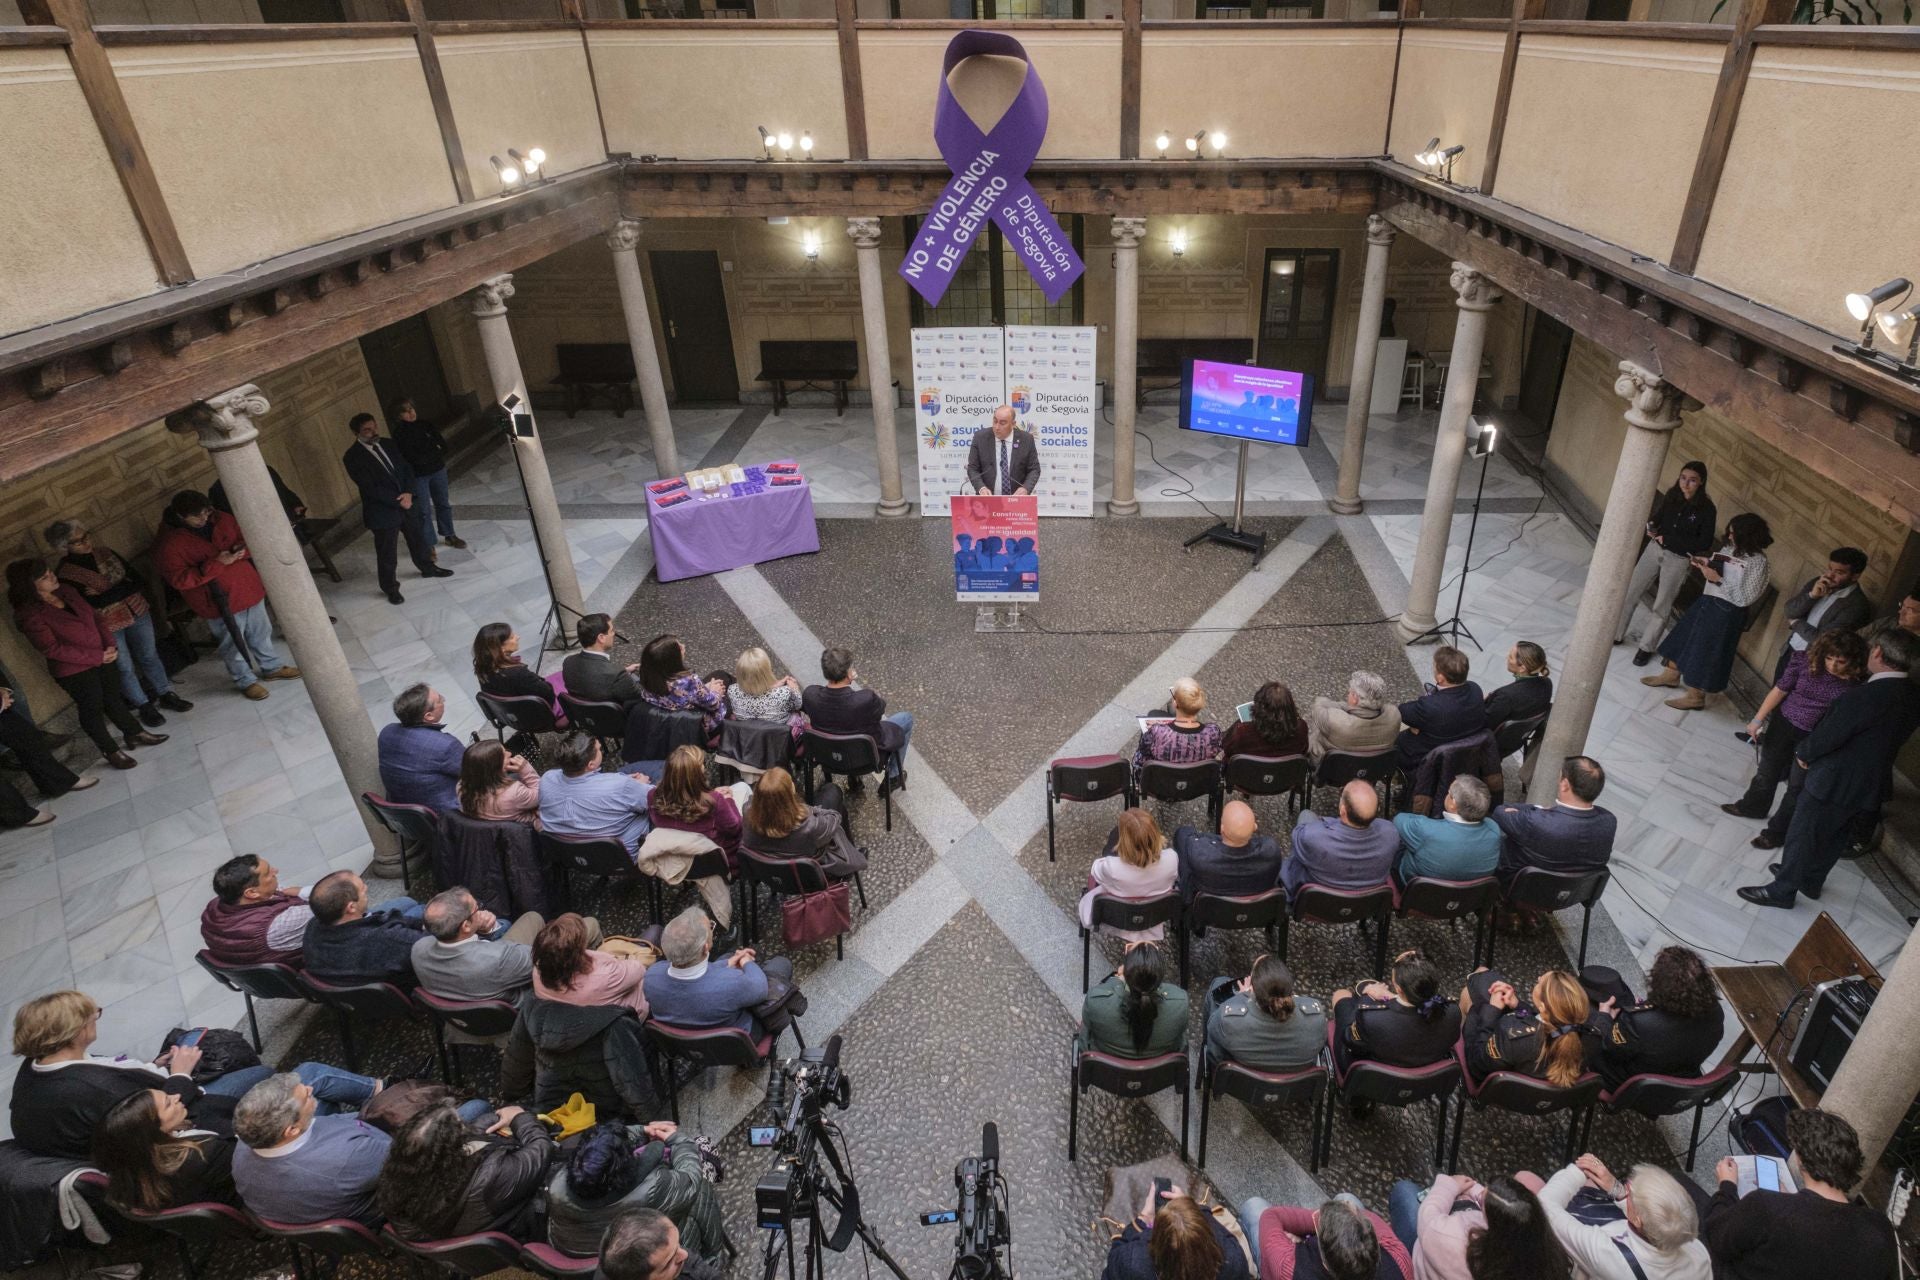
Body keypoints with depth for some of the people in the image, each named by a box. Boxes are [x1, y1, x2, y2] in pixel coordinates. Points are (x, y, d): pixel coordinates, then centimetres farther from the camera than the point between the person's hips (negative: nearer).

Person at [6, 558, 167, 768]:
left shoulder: (65, 591, -3)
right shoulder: (30, 615, -23)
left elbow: (93, 616, 4)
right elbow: (52, 649, -23)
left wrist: (109, 645, -9)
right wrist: (98, 656, -22)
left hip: (101, 659, 6)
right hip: (74, 671, -6)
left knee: (113, 696, 21)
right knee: (92, 708, 11)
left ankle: (134, 733, 39)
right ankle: (110, 750, 28)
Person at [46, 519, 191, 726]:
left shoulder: (105, 553, 0)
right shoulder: (64, 574, -14)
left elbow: (134, 580, -4)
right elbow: (92, 603, -20)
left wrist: (105, 594, -15)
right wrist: (122, 589, -17)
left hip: (137, 611, 4)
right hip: (107, 626, -4)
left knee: (150, 656, 15)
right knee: (125, 668, 9)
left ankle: (166, 694, 30)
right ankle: (144, 706, 23)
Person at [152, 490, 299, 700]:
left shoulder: (220, 520, -3)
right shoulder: (167, 543, -17)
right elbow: (179, 579, -21)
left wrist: (244, 549, -18)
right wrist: (216, 563, -28)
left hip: (249, 588, 5)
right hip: (220, 602, -5)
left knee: (261, 633, 22)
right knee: (233, 645, 11)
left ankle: (272, 667, 42)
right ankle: (245, 681, 30)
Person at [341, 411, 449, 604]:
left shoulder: (388, 444, 2)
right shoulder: (352, 458, -18)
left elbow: (406, 468, 4)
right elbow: (370, 488, -22)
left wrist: (408, 493, -13)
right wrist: (398, 501, -19)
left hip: (406, 503, 6)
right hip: (382, 511, -6)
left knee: (418, 537, 23)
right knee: (387, 554, 8)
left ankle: (428, 568, 46)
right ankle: (391, 589, 24)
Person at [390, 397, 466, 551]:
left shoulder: (424, 424, 0)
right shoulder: (400, 435, -13)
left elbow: (442, 444, -1)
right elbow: (414, 458, -19)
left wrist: (427, 454, -14)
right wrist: (434, 451, -10)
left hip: (437, 469, 5)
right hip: (417, 476, -5)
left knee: (443, 503, 16)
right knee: (424, 511, 1)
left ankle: (449, 536, 32)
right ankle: (428, 546, 9)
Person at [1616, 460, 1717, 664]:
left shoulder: (1706, 509, -15)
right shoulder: (1672, 495, -4)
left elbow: (1705, 543, -16)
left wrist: (1668, 539, -19)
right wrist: (1652, 526, -12)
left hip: (1678, 560, -4)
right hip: (1655, 548, 4)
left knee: (1662, 607, 7)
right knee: (1630, 592, 7)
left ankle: (1646, 646, 21)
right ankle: (1616, 634, 21)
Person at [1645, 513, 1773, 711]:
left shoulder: (1758, 561, -20)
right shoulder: (1731, 548, 1)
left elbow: (1745, 597, -21)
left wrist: (1718, 579, -24)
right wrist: (1707, 563, -3)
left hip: (1726, 611, -8)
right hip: (1708, 600, 8)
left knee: (1706, 651, 2)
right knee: (1686, 638, 18)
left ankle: (1695, 696, 16)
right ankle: (1672, 675, 38)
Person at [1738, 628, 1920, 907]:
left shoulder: (1862, 697, -30)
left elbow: (1826, 737, -23)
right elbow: (1890, 739, 8)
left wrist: (1802, 753, -2)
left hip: (1833, 782, -8)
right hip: (1870, 786, 8)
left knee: (1802, 835, 8)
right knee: (1833, 837, 24)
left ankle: (1782, 891, 20)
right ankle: (1810, 881, 41)